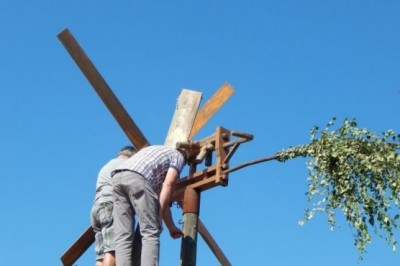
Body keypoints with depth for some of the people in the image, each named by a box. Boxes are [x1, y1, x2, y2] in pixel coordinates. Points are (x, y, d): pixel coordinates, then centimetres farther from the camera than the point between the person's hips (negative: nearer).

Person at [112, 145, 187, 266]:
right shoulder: (178, 156, 23)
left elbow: (159, 192, 38)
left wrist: (171, 226, 38)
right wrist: (159, 216, 4)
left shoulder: (153, 150, 42)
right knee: (150, 233, -5)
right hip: (137, 178, -7)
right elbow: (168, 185, 4)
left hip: (117, 177, 7)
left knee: (123, 236, 1)